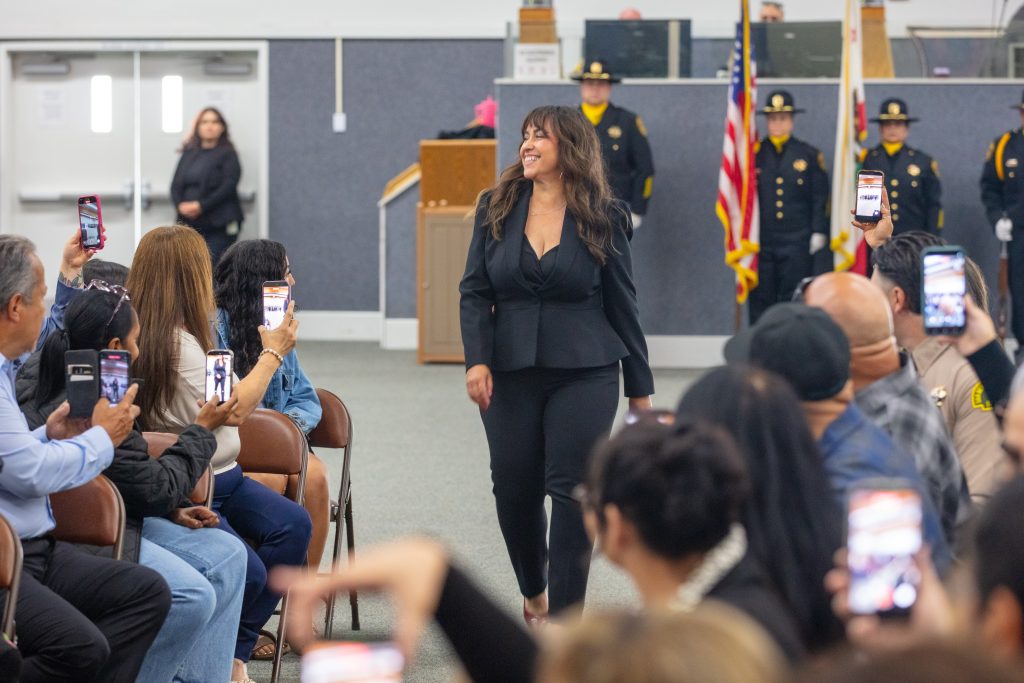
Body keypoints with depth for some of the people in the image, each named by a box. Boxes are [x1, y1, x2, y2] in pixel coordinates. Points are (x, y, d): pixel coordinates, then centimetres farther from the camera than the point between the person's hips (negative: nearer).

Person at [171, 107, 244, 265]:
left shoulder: (228, 155, 2)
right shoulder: (188, 154, 16)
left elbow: (228, 186, -10)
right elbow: (176, 185, 12)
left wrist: (201, 206, -16)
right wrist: (180, 205, -8)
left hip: (218, 224, -5)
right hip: (190, 223, 5)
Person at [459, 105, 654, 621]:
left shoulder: (602, 218, 1)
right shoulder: (496, 208, 6)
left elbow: (622, 304, 5)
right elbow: (475, 291, 4)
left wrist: (639, 388, 6)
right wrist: (477, 360, -11)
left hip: (585, 373, -2)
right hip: (511, 373, 2)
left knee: (572, 490, -8)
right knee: (514, 489, 8)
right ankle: (533, 593, 34)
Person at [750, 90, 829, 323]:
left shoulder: (810, 155, 7)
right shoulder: (754, 153, 7)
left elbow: (820, 198, 6)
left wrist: (818, 232, -1)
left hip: (797, 242, -1)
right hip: (761, 243, 1)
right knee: (760, 301, 2)